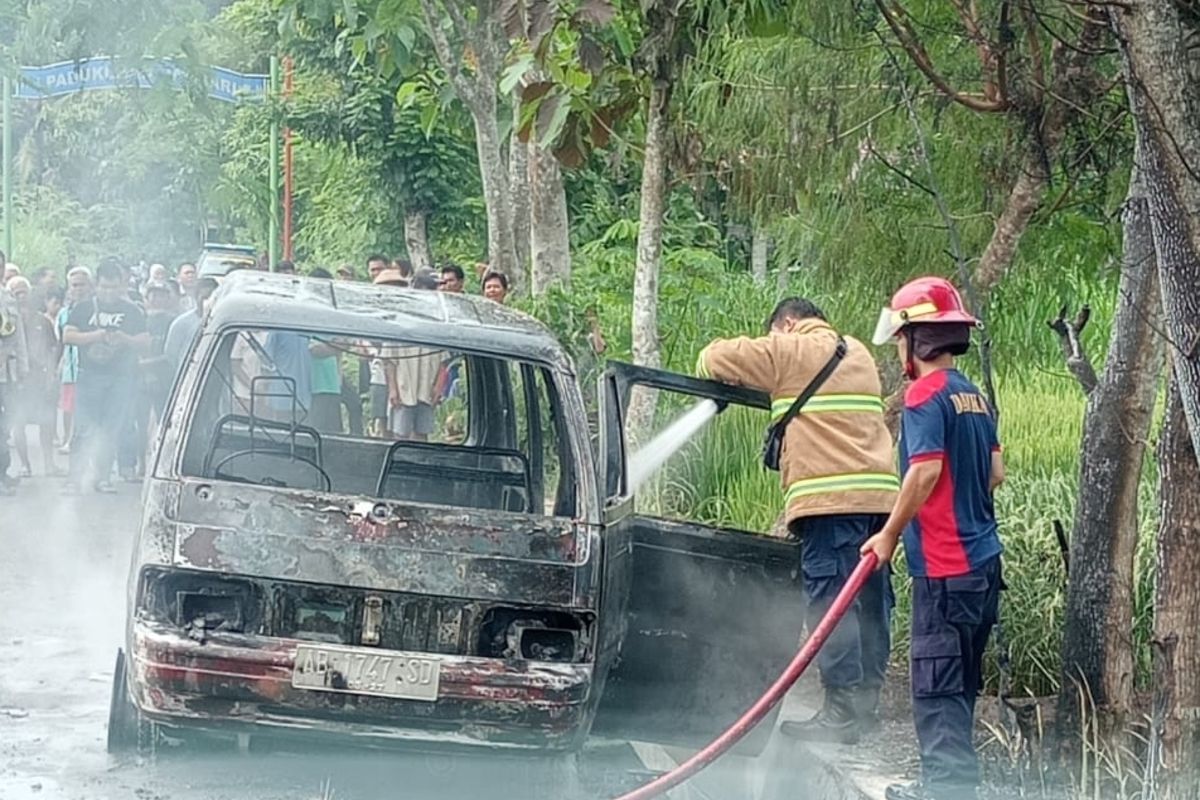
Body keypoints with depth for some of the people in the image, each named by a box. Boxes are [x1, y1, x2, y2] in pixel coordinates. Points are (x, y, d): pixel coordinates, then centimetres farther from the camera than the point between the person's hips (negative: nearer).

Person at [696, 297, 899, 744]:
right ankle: (866, 703, 11)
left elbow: (716, 358, 5)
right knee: (871, 602, 8)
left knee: (830, 602, -9)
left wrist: (714, 371, 28)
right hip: (879, 491, 8)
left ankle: (842, 712, -13)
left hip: (831, 499, -8)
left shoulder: (791, 352, 4)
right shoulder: (858, 355, 26)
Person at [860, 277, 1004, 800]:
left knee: (937, 685, -7)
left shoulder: (926, 395, -12)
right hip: (982, 559, 9)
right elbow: (995, 472, 16)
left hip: (944, 566, -9)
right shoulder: (974, 396, 14)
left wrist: (889, 535, -12)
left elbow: (925, 470, -20)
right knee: (957, 683, 16)